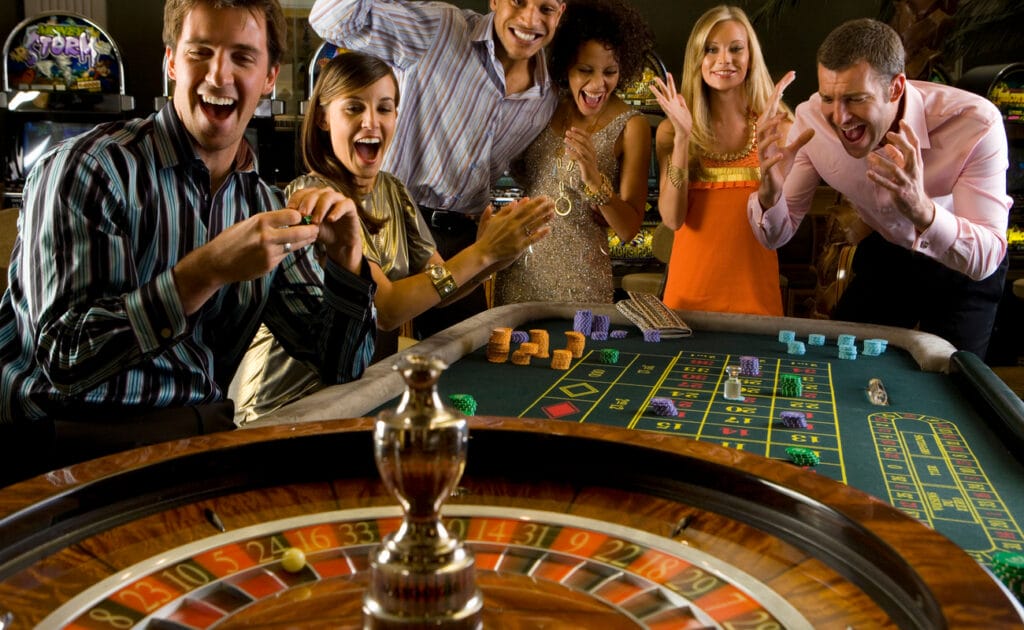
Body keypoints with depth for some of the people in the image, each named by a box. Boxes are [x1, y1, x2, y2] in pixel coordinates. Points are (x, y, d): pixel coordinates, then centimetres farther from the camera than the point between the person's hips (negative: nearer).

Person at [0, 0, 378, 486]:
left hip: (204, 430, 6)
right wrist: (210, 269, -26)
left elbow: (339, 365, 8)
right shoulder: (89, 169, -9)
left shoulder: (266, 206, 8)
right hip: (75, 441, -5)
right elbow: (62, 357, -18)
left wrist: (346, 258, -10)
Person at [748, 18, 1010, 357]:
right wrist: (769, 194, -41)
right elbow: (775, 236, -18)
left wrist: (923, 210, -54)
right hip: (886, 256, 2)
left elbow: (985, 259, -34)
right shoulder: (811, 120, -25)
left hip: (965, 267, -2)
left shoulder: (975, 122, -34)